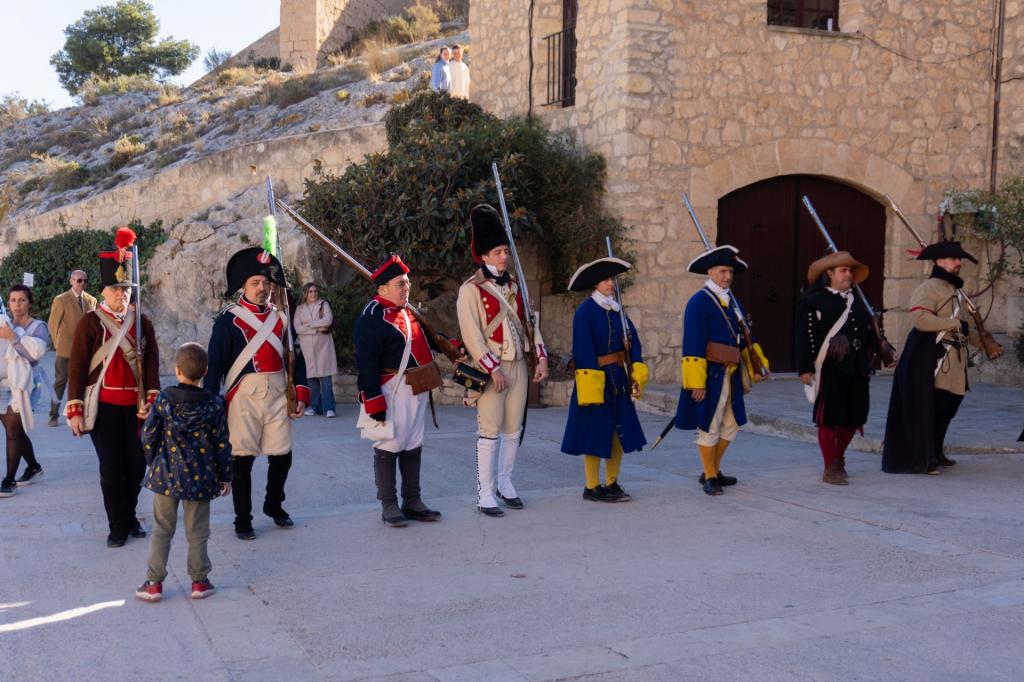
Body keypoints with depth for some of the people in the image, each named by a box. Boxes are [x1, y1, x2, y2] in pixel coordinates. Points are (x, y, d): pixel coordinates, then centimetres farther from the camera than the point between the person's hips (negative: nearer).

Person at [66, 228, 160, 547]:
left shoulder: (142, 322, 7)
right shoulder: (90, 322, -3)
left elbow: (152, 362, 4)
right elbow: (76, 367, -5)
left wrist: (151, 400, -7)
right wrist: (75, 410, -10)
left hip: (135, 406, 3)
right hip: (103, 407, -3)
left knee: (137, 464, 8)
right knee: (111, 468, 3)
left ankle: (130, 517, 28)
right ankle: (118, 526, 15)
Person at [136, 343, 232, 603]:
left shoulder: (163, 400, -8)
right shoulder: (214, 405, -7)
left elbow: (148, 435, -1)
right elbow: (222, 444, -2)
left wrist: (154, 462, 16)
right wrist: (225, 476, 9)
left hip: (167, 476, 0)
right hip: (201, 479, 0)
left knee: (162, 530, 11)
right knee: (197, 532, 11)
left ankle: (154, 583, 13)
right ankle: (199, 581, 18)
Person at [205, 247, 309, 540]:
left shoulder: (281, 317, 10)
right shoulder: (229, 319, -3)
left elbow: (296, 357, 12)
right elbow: (215, 362, -5)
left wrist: (301, 393, 5)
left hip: (277, 394, 4)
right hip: (244, 395, -4)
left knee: (282, 455, 7)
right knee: (242, 458, 1)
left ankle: (274, 505, 31)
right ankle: (243, 519, 14)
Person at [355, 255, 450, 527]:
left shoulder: (408, 311, 13)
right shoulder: (371, 319, -14)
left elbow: (427, 337, 29)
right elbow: (366, 366, -17)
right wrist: (374, 403, -20)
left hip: (417, 390, 9)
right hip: (393, 392, -9)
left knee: (413, 446, 13)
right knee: (389, 446, 0)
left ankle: (412, 502, 22)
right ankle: (389, 506, 9)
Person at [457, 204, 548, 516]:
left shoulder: (515, 285, 11)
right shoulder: (471, 290, -8)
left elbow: (530, 323, 14)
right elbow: (472, 335, -14)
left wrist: (541, 358, 4)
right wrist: (493, 370, -18)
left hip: (519, 366, 6)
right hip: (491, 369, -6)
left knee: (513, 430, 11)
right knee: (489, 431, -5)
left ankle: (505, 483, 24)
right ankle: (485, 495, 0)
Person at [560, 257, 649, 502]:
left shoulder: (617, 310, 11)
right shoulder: (585, 311, -10)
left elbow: (633, 342, 10)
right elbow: (583, 350, -15)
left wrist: (637, 375, 0)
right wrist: (590, 385, -20)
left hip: (618, 380, 7)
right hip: (597, 378, -7)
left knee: (620, 432, 10)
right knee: (595, 433, -1)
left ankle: (612, 484, 21)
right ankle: (592, 488, 9)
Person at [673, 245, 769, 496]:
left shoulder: (732, 301, 12)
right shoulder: (699, 302, -13)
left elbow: (744, 338, 20)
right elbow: (692, 345, -18)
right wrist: (696, 381, -22)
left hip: (730, 374, 8)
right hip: (709, 374, -8)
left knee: (731, 424, 15)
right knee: (709, 426, 2)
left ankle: (714, 471, 29)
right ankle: (710, 478, 14)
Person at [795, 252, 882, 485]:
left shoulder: (857, 302, 16)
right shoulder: (813, 302, -5)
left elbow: (868, 333, 19)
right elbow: (805, 337, -10)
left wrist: (867, 363, 14)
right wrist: (805, 368, -14)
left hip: (856, 371, 6)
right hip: (829, 370, -6)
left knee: (852, 417, 11)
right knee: (829, 419, 0)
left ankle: (838, 459, 32)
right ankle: (830, 469, 9)